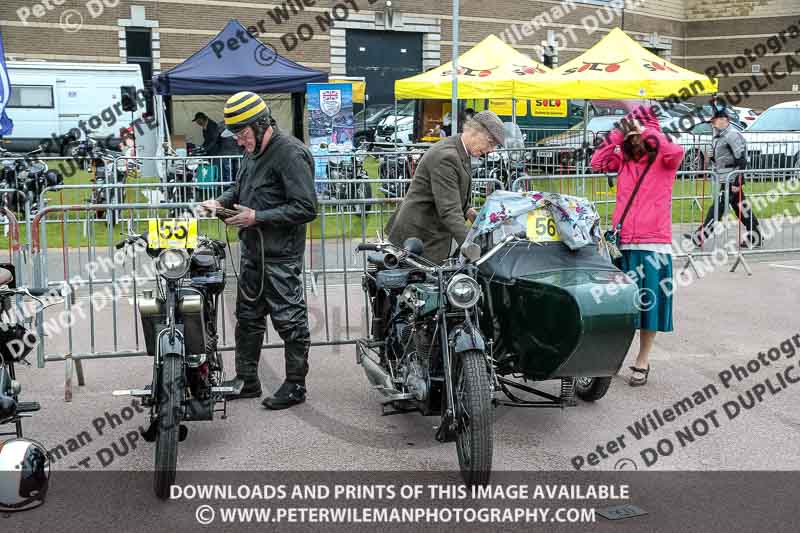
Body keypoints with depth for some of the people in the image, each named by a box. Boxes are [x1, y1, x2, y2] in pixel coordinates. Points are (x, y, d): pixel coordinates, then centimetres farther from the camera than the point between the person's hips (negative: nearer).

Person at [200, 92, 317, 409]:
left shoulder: (290, 153, -17)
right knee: (247, 316, 16)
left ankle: (295, 385, 12)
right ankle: (246, 381, 28)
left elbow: (306, 208, -21)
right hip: (253, 251, 10)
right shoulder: (253, 152, 13)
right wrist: (221, 201, 8)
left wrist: (257, 217, -20)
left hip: (281, 255, -9)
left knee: (289, 320, 0)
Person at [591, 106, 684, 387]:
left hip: (654, 243, -3)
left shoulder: (663, 159, 1)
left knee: (648, 303, 1)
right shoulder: (623, 159, 12)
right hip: (624, 242, 3)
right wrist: (616, 135, -5)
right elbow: (597, 163, -2)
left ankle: (642, 362, 12)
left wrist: (647, 132, -13)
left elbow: (676, 152, -20)